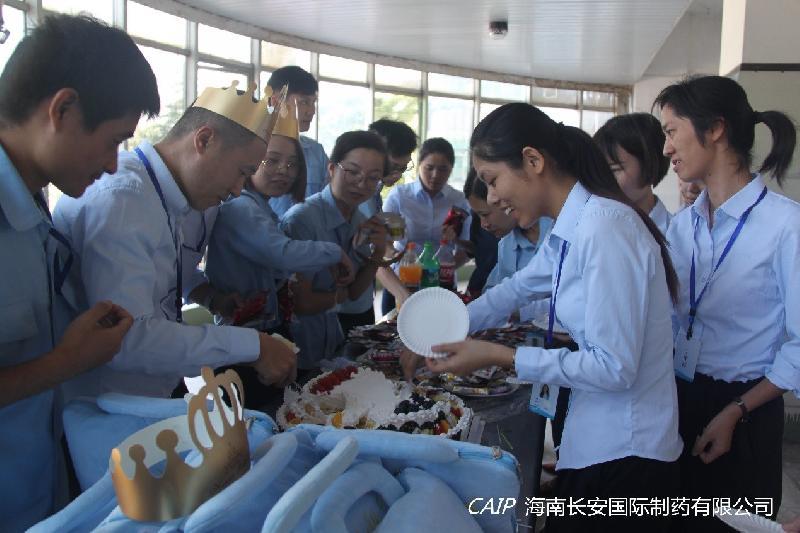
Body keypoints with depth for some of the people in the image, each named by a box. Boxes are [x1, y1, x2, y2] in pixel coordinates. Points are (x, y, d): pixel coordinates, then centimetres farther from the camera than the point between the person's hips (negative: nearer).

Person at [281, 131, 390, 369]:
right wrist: (338, 295, -3)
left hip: (331, 332, 7)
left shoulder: (360, 220, 1)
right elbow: (301, 303, -21)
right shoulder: (302, 219, -24)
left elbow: (354, 292, 5)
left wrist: (377, 253, -10)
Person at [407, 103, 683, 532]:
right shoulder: (571, 229, 7)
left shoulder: (603, 227, -23)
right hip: (597, 440, 8)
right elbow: (519, 287, 23)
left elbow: (615, 368, -23)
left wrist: (501, 357, -18)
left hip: (623, 453, -8)